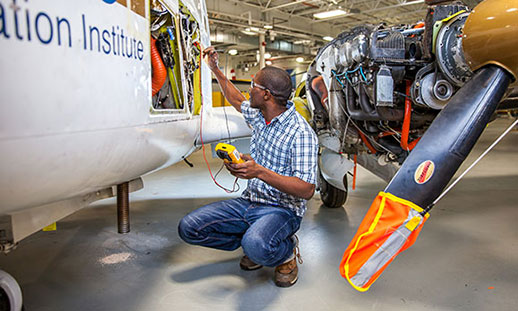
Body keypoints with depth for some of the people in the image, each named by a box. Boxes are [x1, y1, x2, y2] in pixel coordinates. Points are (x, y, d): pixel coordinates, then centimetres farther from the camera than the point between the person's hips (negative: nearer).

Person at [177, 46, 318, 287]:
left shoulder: (300, 132, -18)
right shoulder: (258, 116, 6)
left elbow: (306, 190, -24)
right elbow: (237, 100, 30)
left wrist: (260, 172, -33)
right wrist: (215, 69, 31)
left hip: (281, 209, -7)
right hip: (249, 202, 7)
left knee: (256, 246, -40)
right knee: (188, 227, -8)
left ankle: (287, 250, -1)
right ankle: (256, 242, 8)